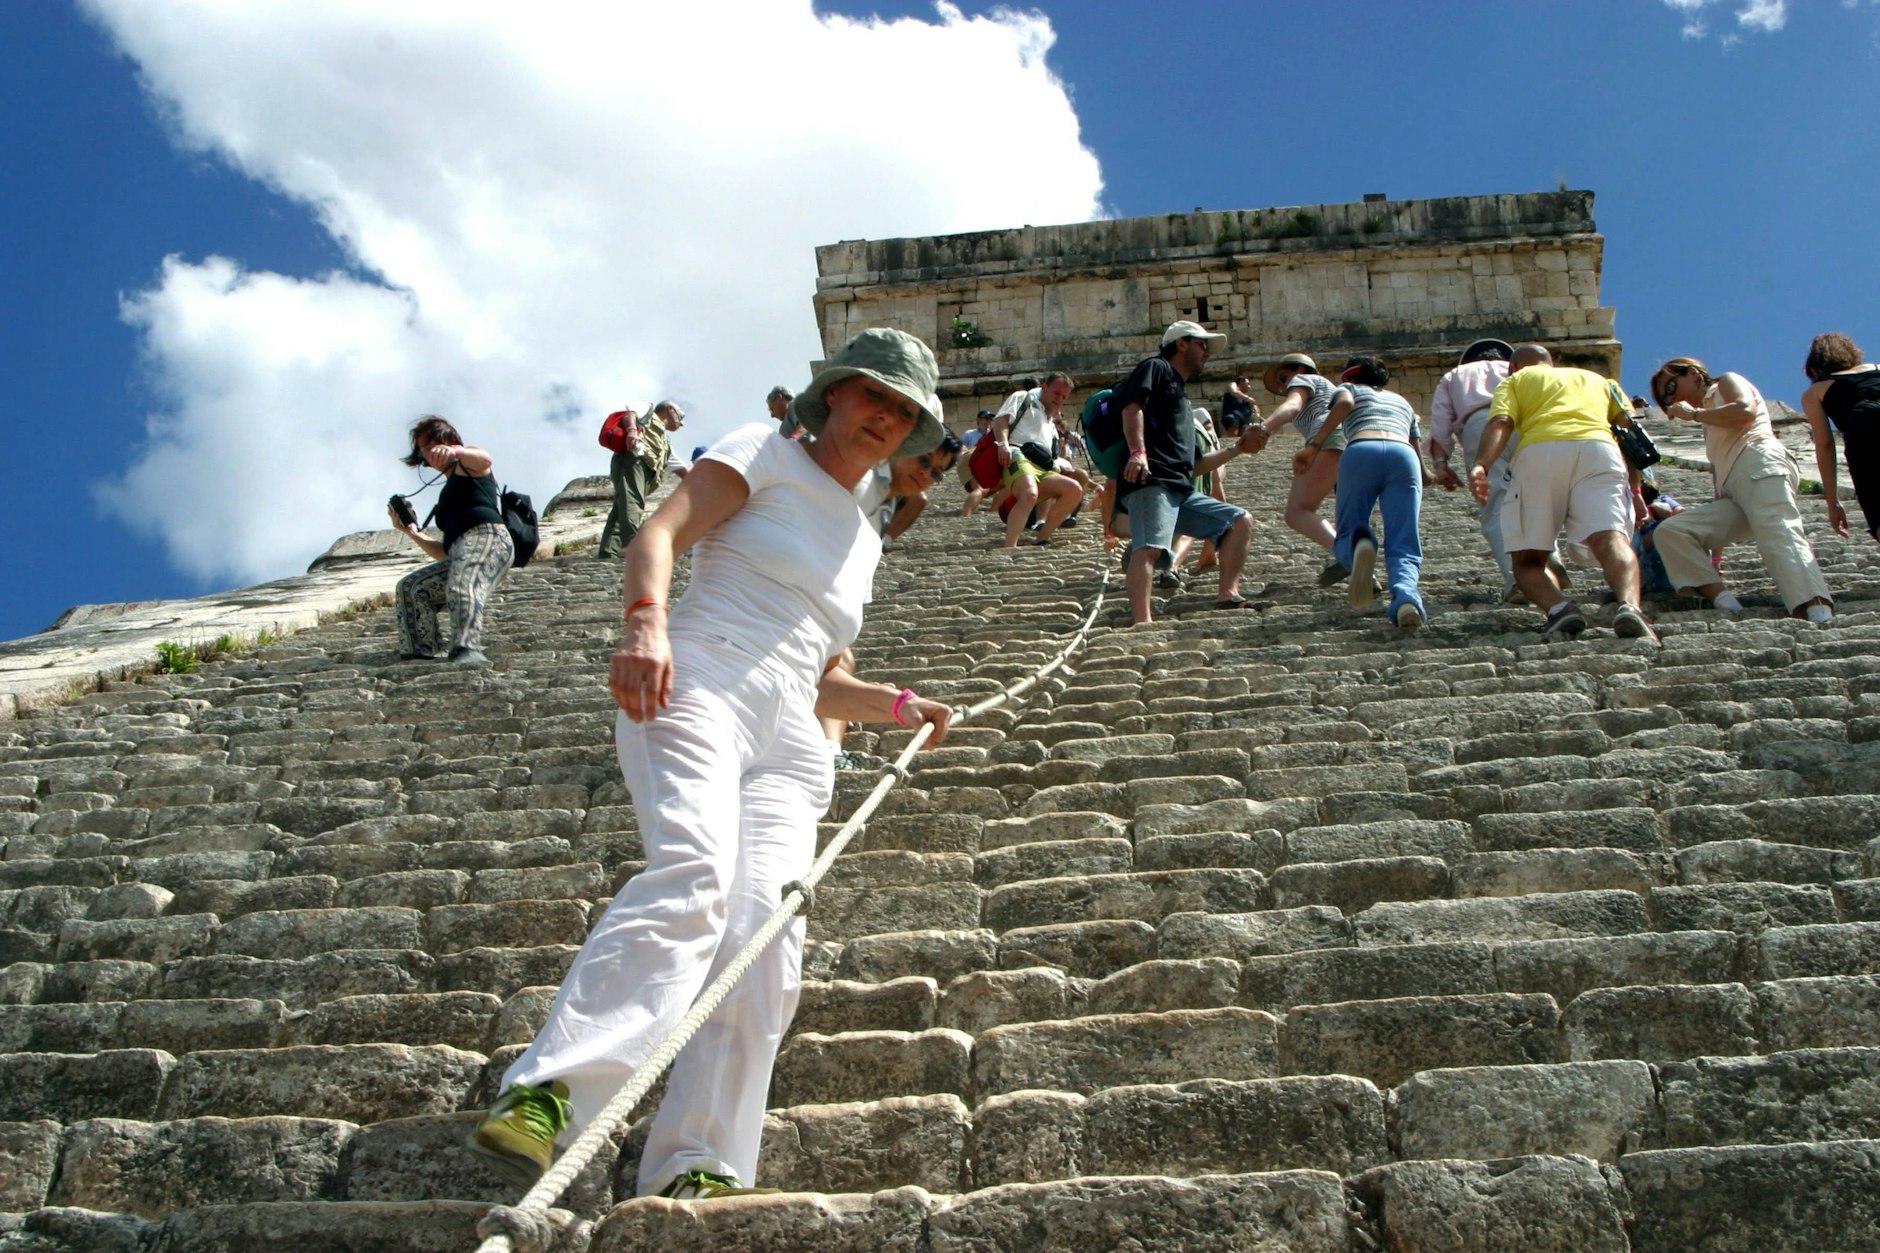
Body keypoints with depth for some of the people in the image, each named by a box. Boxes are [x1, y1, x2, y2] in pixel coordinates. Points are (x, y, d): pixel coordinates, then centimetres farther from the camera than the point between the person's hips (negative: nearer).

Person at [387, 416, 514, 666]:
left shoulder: (466, 464, 15)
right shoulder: (447, 494, 37)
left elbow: (485, 461, -15)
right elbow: (444, 552, 31)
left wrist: (455, 451, -33)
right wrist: (411, 532, 25)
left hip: (486, 536, -10)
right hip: (460, 552, 10)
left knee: (461, 588, -35)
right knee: (409, 588, 11)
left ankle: (468, 651, -54)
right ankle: (419, 654, -5)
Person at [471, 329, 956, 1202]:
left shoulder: (862, 537, 31)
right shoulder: (766, 453, 14)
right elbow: (658, 535, -4)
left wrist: (897, 707, 24)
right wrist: (647, 618, -22)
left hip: (786, 750, 6)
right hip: (696, 688, -6)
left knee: (763, 933, -17)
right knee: (694, 871, -32)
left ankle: (697, 1168, -19)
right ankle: (544, 1094, -40)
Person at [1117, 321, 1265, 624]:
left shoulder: (1181, 395, 36)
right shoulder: (1156, 368, 12)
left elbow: (1194, 466, 34)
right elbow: (1133, 407, -10)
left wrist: (1238, 447, 29)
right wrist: (1138, 452, -26)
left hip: (1182, 493, 9)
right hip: (1150, 482, -9)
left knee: (1241, 521, 6)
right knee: (1149, 548, -28)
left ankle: (1229, 598, -7)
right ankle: (1141, 624, -43)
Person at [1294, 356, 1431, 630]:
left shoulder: (1348, 389, 32)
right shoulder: (1402, 401, 42)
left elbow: (1344, 403, 5)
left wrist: (1313, 446, 0)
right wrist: (1424, 476, 61)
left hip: (1361, 452, -2)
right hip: (1403, 455, 2)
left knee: (1346, 536, 4)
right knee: (1403, 546, -5)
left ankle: (1358, 546, -35)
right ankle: (1405, 594, -41)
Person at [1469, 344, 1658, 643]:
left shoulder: (1515, 380, 30)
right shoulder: (1598, 379, 39)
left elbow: (1500, 423, 7)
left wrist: (1480, 466, -10)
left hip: (1539, 452, -1)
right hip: (1600, 449, 2)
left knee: (1527, 559, 6)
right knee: (1612, 540, -16)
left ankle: (1558, 608, -23)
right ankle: (1630, 605, -45)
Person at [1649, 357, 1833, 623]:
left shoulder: (1727, 382, 21)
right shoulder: (1711, 423, 40)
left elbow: (1745, 411, -3)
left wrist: (1693, 414, 7)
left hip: (1760, 465, -8)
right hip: (1733, 497, 8)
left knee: (1779, 538, -31)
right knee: (1668, 532, -10)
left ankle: (1819, 613, -54)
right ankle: (1725, 603, -30)